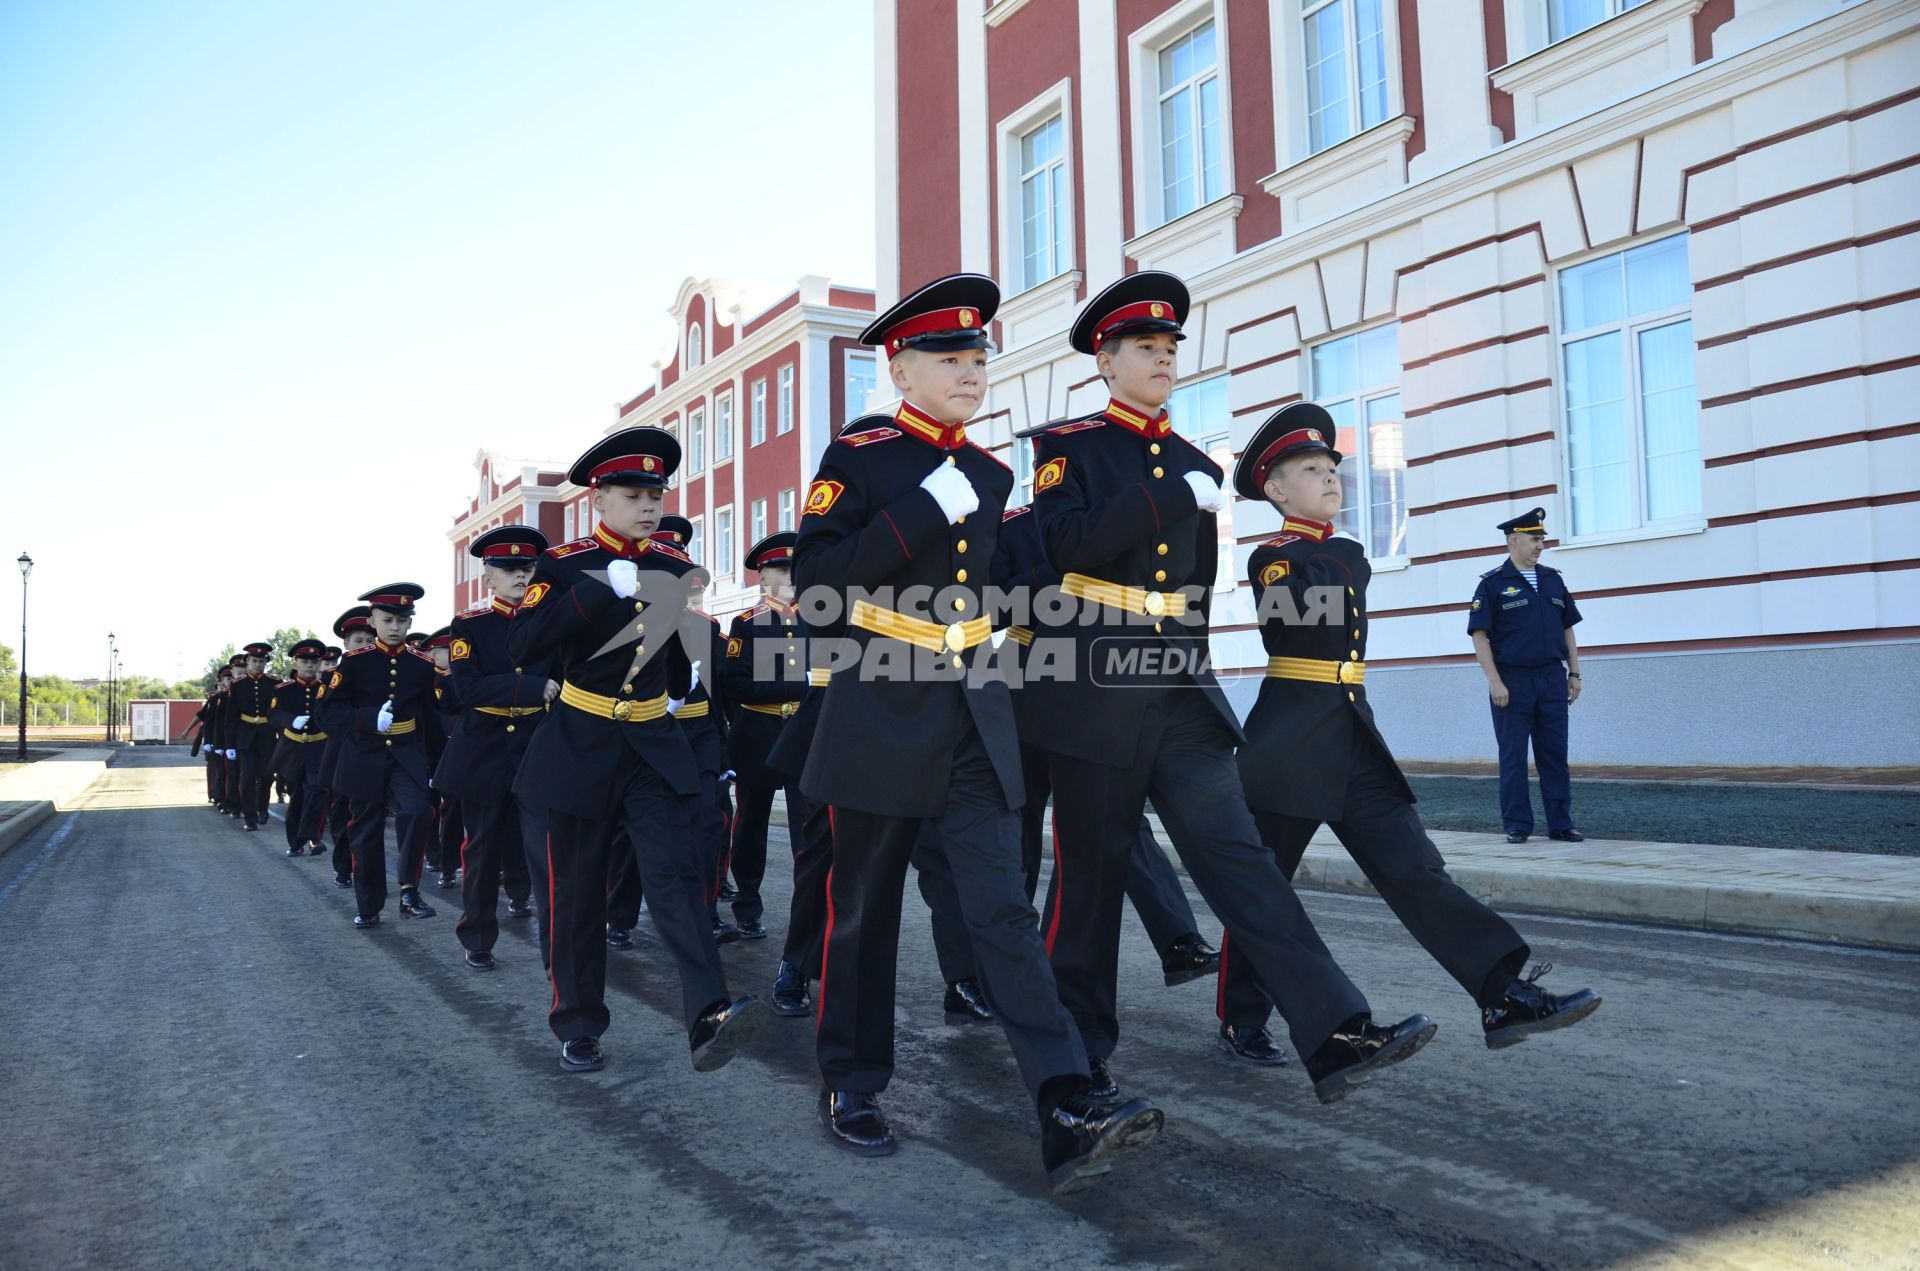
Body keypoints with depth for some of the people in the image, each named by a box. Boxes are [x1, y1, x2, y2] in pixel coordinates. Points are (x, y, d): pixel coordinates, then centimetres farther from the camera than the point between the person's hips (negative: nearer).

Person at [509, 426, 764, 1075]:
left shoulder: (674, 567, 5)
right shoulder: (565, 563, -6)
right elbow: (521, 646, -21)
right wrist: (600, 588, -25)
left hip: (655, 745, 2)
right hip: (581, 746, -2)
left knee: (677, 872, -13)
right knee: (577, 892, 6)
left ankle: (708, 1019, -24)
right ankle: (579, 1030, 19)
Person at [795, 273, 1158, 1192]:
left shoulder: (990, 475, 12)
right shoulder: (857, 458, -3)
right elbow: (813, 577, -13)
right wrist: (921, 511, -18)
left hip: (974, 717, 4)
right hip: (882, 713, -4)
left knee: (1003, 908, -4)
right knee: (864, 908, 8)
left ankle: (1067, 1117, -9)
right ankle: (850, 1085, 26)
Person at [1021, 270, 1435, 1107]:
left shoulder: (1196, 465, 16)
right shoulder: (1069, 445, 1)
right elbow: (1066, 543, -16)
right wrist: (1178, 497, -17)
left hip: (1180, 692, 4)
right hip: (1094, 693, -4)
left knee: (1236, 854, -4)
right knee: (1090, 873, 4)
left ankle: (1337, 1037, -9)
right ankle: (1077, 1052, 19)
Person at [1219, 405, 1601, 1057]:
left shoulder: (1351, 555, 16)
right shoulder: (1270, 558, -5)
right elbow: (1319, 613, -17)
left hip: (1355, 735, 6)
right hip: (1289, 741, -6)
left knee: (1415, 869, -2)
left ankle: (1506, 1000, -6)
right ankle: (1239, 1021, 18)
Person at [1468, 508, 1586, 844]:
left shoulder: (1553, 579, 12)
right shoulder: (1493, 583, -4)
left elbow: (1567, 629, 16)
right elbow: (1479, 635, -8)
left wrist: (1574, 672, 9)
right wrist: (1495, 682, -14)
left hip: (1552, 678, 4)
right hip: (1512, 681, -4)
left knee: (1555, 755, 7)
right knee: (1513, 757, 2)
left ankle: (1561, 824, 13)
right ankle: (1518, 826, 10)